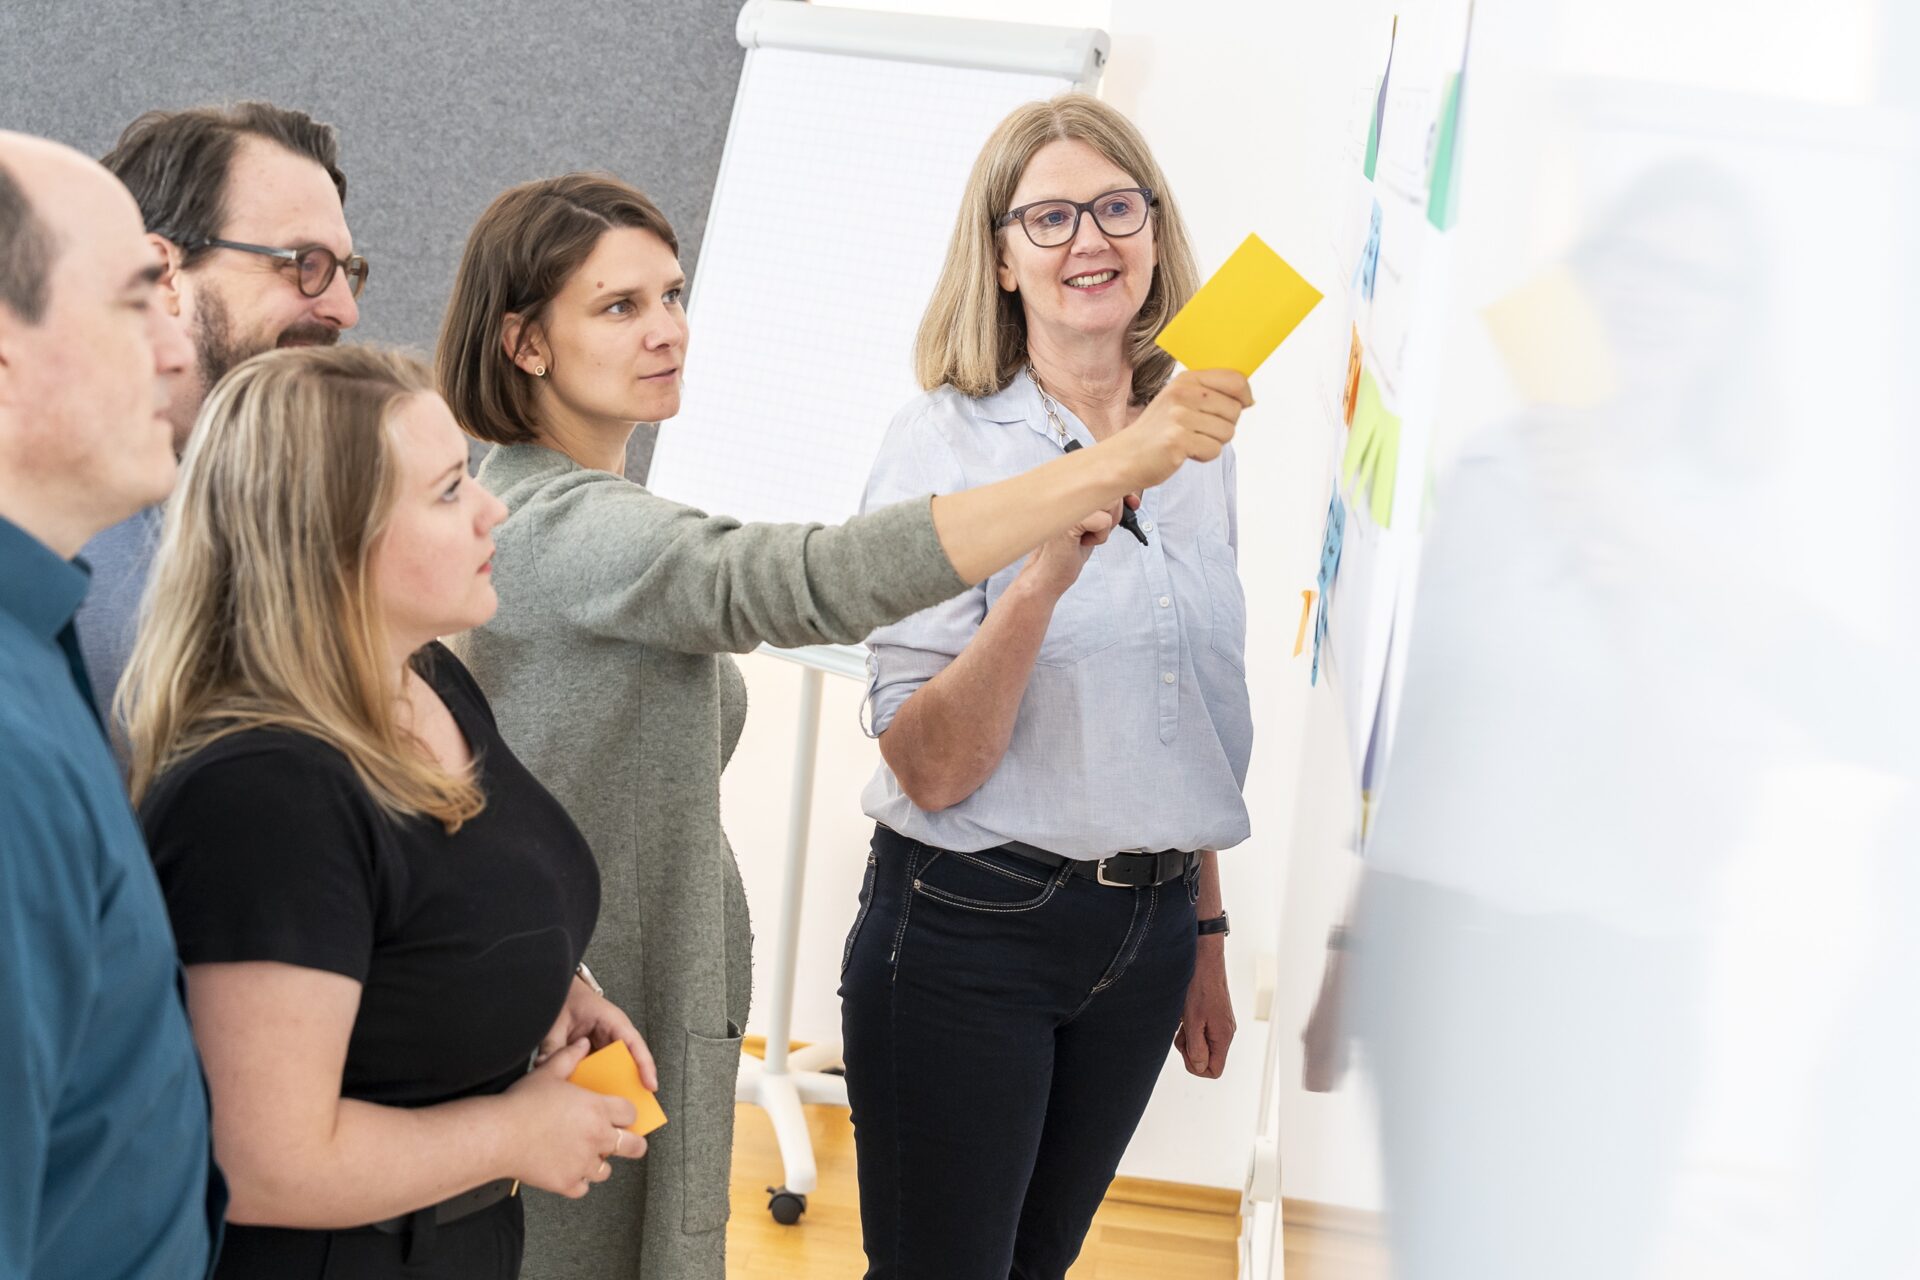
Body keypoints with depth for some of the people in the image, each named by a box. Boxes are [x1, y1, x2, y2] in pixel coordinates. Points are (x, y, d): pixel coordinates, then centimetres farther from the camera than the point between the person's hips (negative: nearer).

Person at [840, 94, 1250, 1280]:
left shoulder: (1199, 445, 5)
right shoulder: (944, 443, -12)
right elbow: (930, 770, -19)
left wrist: (1206, 934, 19)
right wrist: (1047, 570, -31)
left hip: (1146, 930, 5)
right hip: (969, 930, -5)